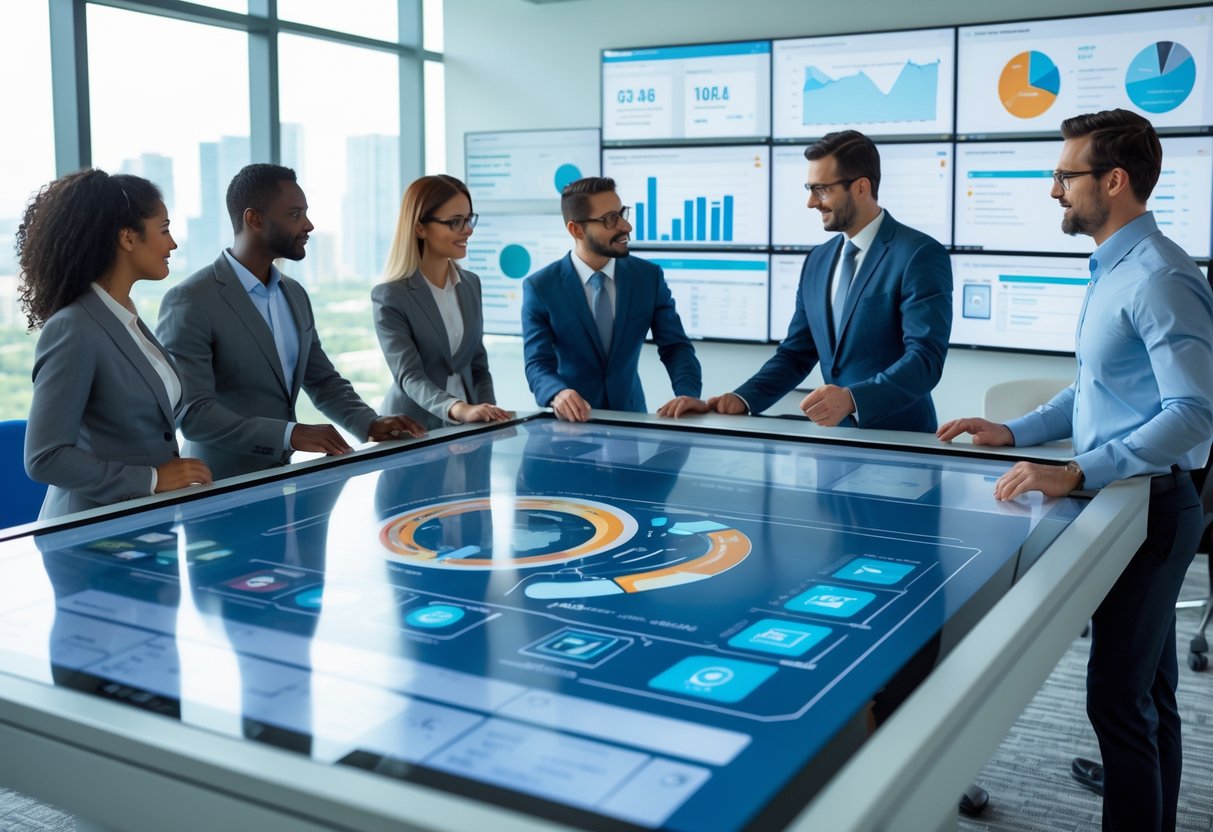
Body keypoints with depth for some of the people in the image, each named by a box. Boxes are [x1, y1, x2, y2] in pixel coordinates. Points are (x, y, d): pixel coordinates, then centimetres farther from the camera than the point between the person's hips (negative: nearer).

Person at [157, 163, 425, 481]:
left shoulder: (295, 295, 10)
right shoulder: (189, 301, -12)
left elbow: (322, 380, 15)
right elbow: (192, 413, -18)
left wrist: (371, 423, -2)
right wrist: (291, 434, -26)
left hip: (282, 476, 5)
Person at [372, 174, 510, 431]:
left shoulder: (471, 284, 10)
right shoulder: (389, 297, -7)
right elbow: (409, 376, -16)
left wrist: (487, 414, -3)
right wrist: (459, 409, -33)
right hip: (414, 430, -4)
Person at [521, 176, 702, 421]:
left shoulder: (649, 276, 0)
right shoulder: (540, 287, -7)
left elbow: (675, 346, -1)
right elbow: (538, 363, -11)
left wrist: (687, 394, -21)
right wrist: (559, 395, -33)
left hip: (630, 415, 2)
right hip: (574, 420, -1)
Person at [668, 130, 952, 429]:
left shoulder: (921, 255, -9)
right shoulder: (817, 261, 12)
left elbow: (925, 359, -17)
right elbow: (796, 354, 13)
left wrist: (852, 399, -31)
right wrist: (741, 399, -3)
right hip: (837, 439, 5)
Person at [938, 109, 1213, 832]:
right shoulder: (1113, 270, 13)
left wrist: (1077, 474, -31)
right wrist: (1016, 433, 12)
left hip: (1151, 507, -10)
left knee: (1119, 700, -5)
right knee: (1150, 694, 19)